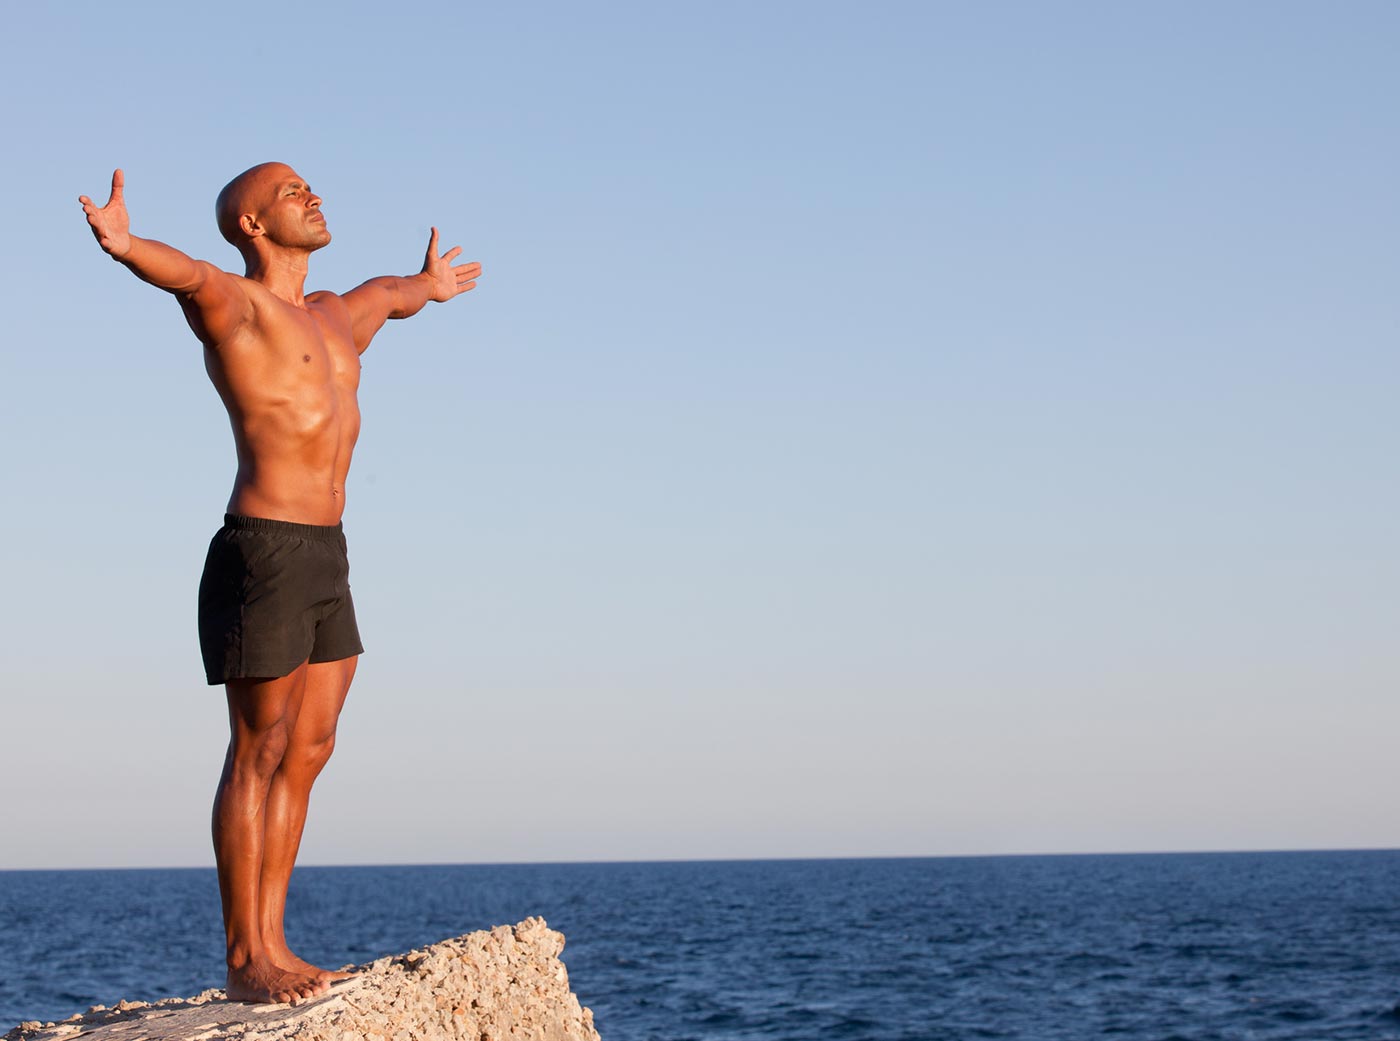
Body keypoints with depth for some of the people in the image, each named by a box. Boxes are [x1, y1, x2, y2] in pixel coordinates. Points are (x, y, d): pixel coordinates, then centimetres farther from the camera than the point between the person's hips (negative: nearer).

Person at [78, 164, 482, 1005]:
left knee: (307, 753, 8)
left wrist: (427, 286, 64)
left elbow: (386, 298, 43)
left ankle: (271, 943, 14)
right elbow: (190, 277, -31)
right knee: (259, 754, -5)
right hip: (265, 550, -8)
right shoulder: (236, 304, -7)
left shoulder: (334, 317, 18)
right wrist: (125, 245, -53)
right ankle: (246, 958, -1)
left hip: (327, 557, 8)